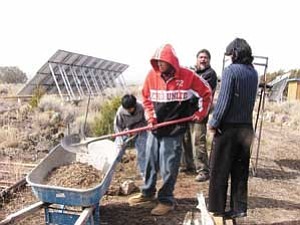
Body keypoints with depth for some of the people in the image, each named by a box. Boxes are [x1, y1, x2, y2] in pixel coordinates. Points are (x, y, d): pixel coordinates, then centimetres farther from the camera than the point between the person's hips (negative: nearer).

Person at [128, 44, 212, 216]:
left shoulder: (187, 76, -10)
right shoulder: (152, 75, -1)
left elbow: (206, 93, 2)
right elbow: (146, 98, 10)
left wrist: (201, 114, 1)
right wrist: (150, 116, -2)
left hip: (174, 130, -4)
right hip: (155, 128, 4)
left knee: (168, 167, 1)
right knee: (150, 162, 13)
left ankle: (166, 200, 15)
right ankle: (148, 193, 31)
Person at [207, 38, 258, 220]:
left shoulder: (231, 70, -12)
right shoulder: (254, 73, 8)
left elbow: (224, 100, -15)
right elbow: (250, 100, 11)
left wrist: (214, 122, -9)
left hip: (228, 127, -6)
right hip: (247, 127, 6)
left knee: (220, 169, 5)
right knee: (241, 170, 13)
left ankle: (217, 207, 13)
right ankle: (239, 208, 19)